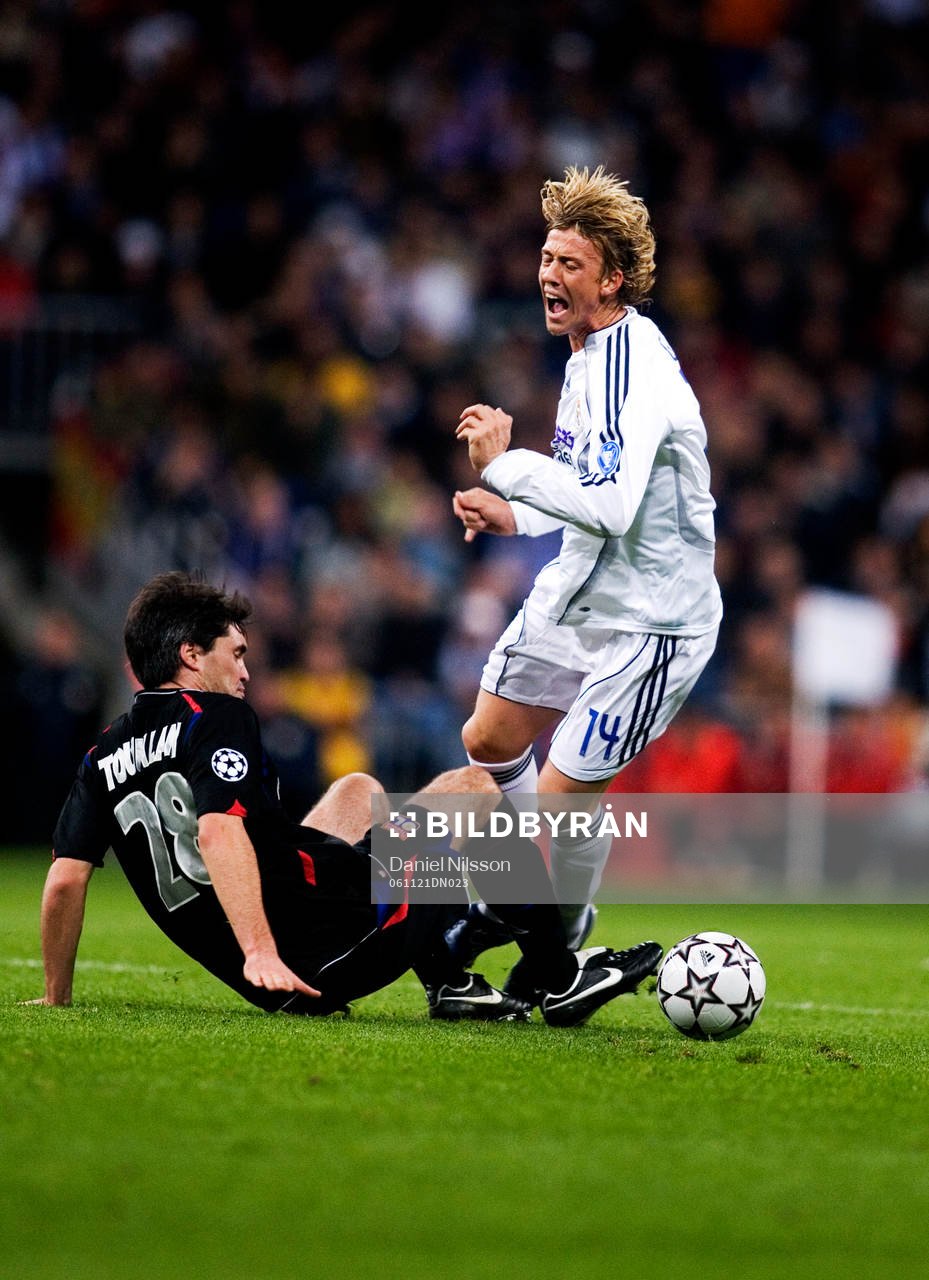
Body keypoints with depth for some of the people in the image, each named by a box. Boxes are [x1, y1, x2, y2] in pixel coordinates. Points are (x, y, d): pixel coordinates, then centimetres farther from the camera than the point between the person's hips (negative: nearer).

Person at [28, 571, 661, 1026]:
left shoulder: (105, 757, 9)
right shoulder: (217, 716, -11)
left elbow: (65, 878, 2)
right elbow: (219, 832, -26)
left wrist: (57, 998, 11)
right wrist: (262, 954, -33)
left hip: (272, 979, 8)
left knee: (357, 790, 32)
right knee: (473, 787, 7)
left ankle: (450, 982, 26)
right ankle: (562, 978, 12)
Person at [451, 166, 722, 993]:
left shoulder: (634, 365, -24)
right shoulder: (589, 352, 9)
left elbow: (611, 504, -34)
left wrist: (502, 466, -26)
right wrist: (515, 516, 9)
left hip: (649, 619, -10)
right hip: (575, 593, 10)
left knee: (562, 794, -8)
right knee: (488, 743, 16)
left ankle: (560, 946, 16)